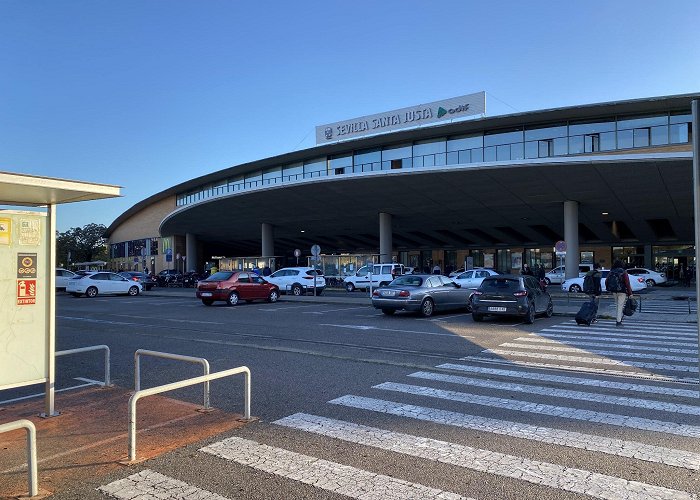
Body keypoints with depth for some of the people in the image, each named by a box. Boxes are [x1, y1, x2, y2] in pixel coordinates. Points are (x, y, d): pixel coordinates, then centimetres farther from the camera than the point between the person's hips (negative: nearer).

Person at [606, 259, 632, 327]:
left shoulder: (611, 272, 4)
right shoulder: (623, 272, -8)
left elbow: (606, 281, 5)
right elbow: (627, 283, -11)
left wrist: (609, 289, 18)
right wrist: (630, 293, -7)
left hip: (614, 291, 4)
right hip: (622, 291, -4)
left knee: (617, 305, 20)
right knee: (620, 306, 0)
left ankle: (618, 319, 23)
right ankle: (618, 321, -1)